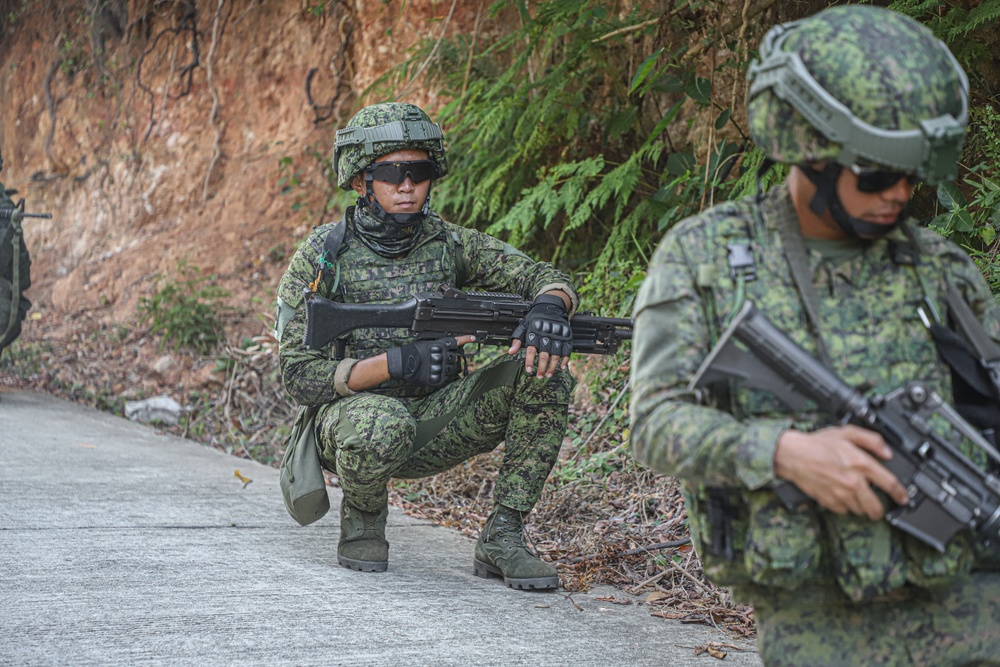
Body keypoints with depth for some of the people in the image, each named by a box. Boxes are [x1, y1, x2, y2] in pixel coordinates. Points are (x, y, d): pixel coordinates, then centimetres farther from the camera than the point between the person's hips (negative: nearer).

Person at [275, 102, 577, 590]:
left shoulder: (450, 246, 2)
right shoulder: (320, 259, -8)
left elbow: (542, 276, -3)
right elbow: (299, 376, -12)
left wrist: (549, 304, -29)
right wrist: (395, 363, -26)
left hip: (435, 423, 4)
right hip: (350, 417, -4)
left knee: (544, 371, -18)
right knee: (382, 423, -41)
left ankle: (502, 537, -12)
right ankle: (362, 518, -5)